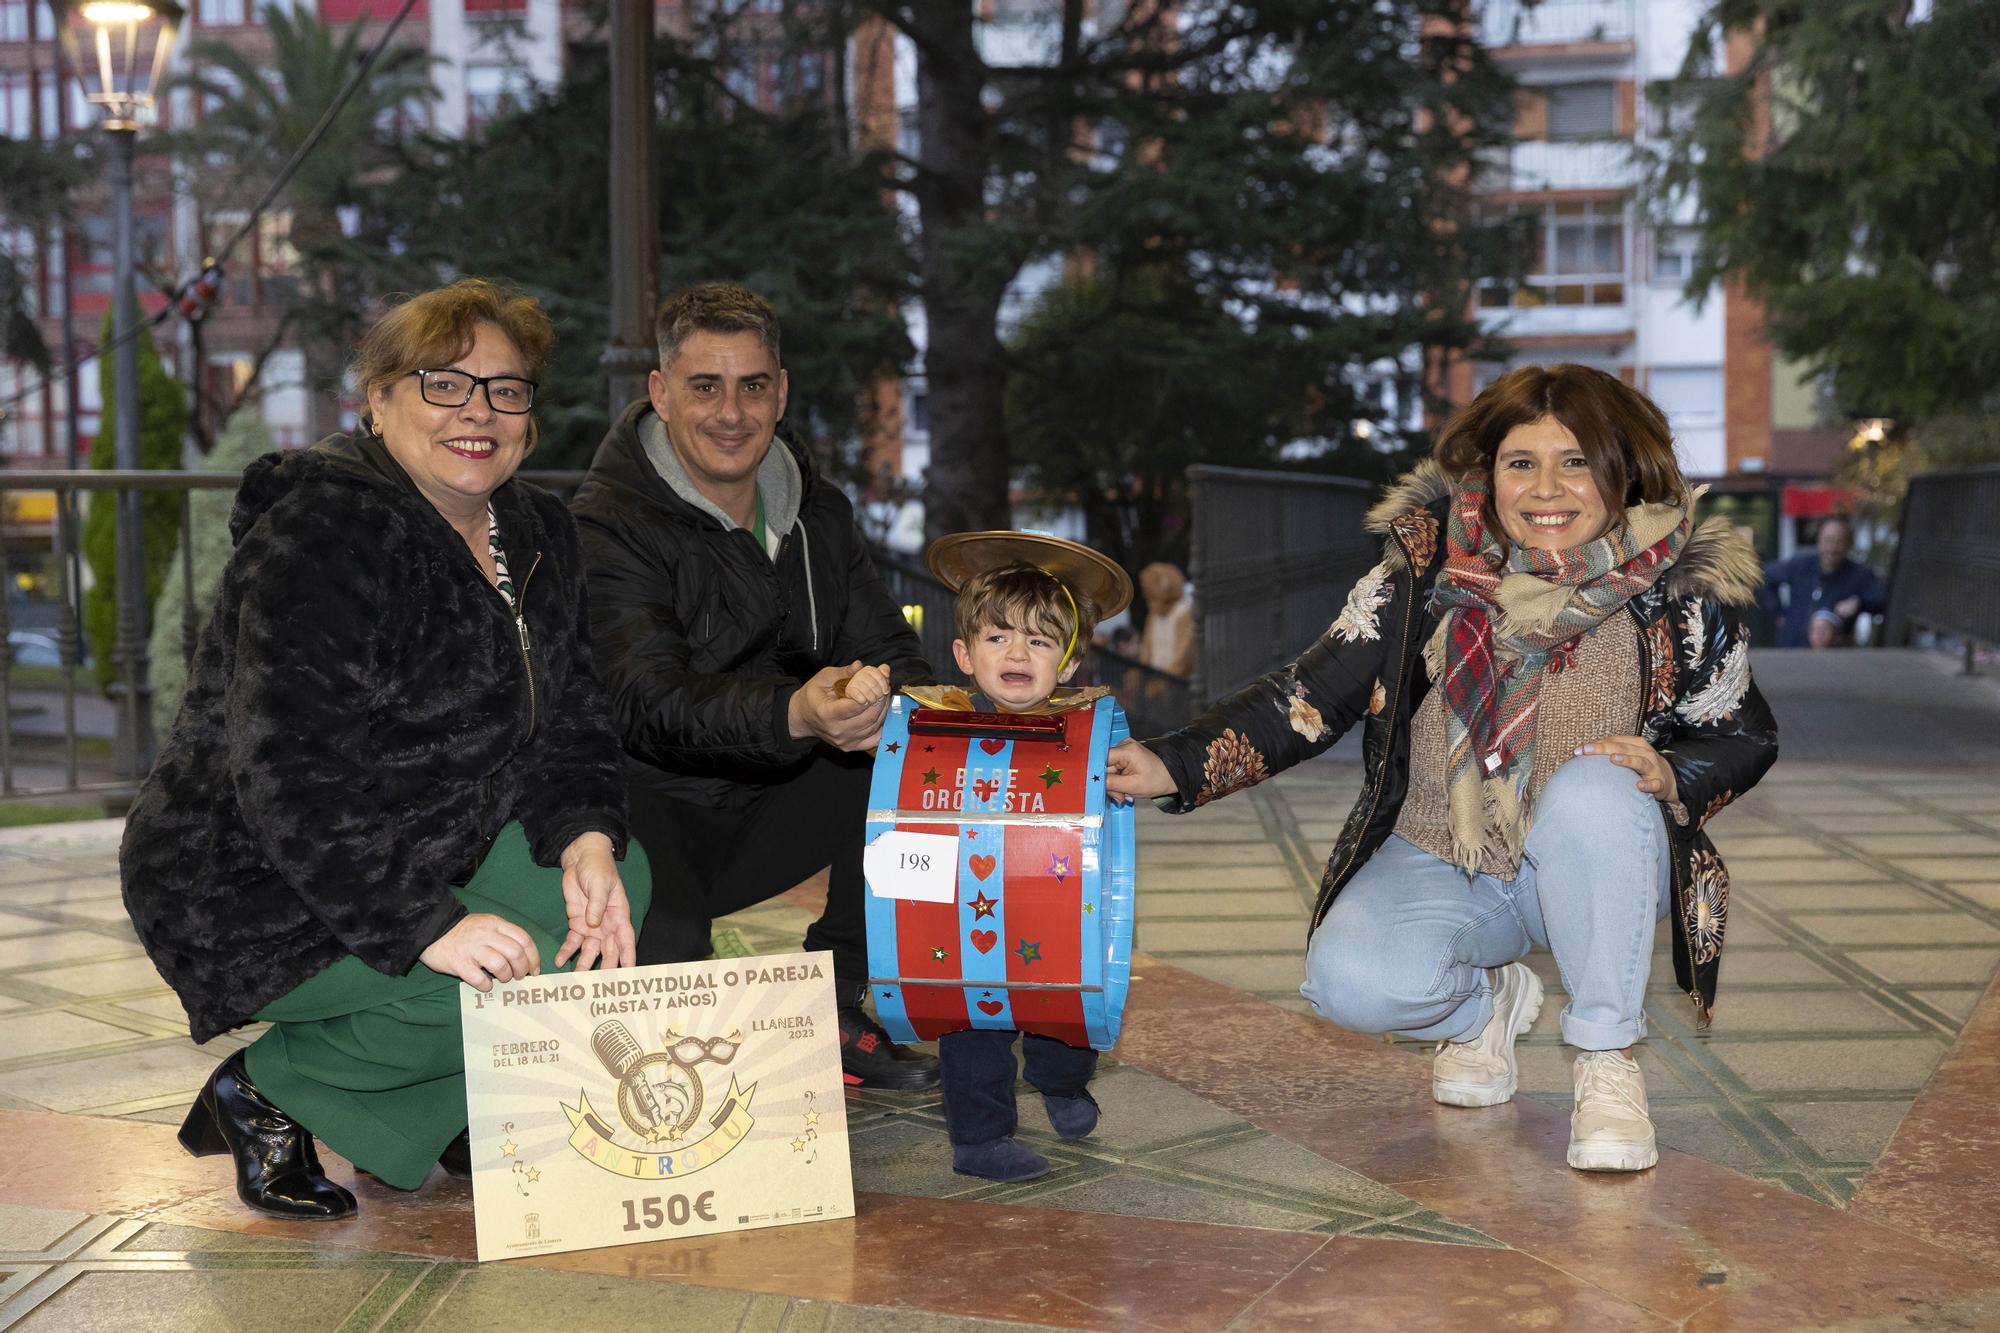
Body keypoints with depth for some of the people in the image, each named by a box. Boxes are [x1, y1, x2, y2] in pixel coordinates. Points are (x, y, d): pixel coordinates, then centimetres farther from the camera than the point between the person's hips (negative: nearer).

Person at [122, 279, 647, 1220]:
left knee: (618, 884, -8)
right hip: (256, 896, -8)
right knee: (515, 986, -25)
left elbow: (567, 720, 7)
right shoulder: (322, 537, -22)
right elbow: (285, 772, -30)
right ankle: (265, 1093, -1)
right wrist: (424, 926, -36)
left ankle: (429, 1111, 8)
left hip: (420, 858, 9)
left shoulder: (537, 535, 5)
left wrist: (586, 838, -15)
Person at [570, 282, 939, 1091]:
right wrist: (796, 714, -47)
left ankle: (835, 1013, -1)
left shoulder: (814, 510, 6)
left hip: (758, 812, 7)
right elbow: (651, 703, -29)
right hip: (644, 807, -7)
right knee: (664, 941, -36)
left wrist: (886, 699, -25)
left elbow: (891, 652, 2)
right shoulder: (611, 526, -16)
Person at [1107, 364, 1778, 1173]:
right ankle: (1485, 1003, 11)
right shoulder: (1425, 574, -8)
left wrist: (1669, 778, -20)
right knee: (1351, 982, -28)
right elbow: (1310, 698, -7)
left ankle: (1608, 1063, -15)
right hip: (1440, 866, 1)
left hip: (1600, 870, -1)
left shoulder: (1680, 595, -9)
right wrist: (1172, 766, -20)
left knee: (1593, 790, -35)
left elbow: (1746, 738, 4)